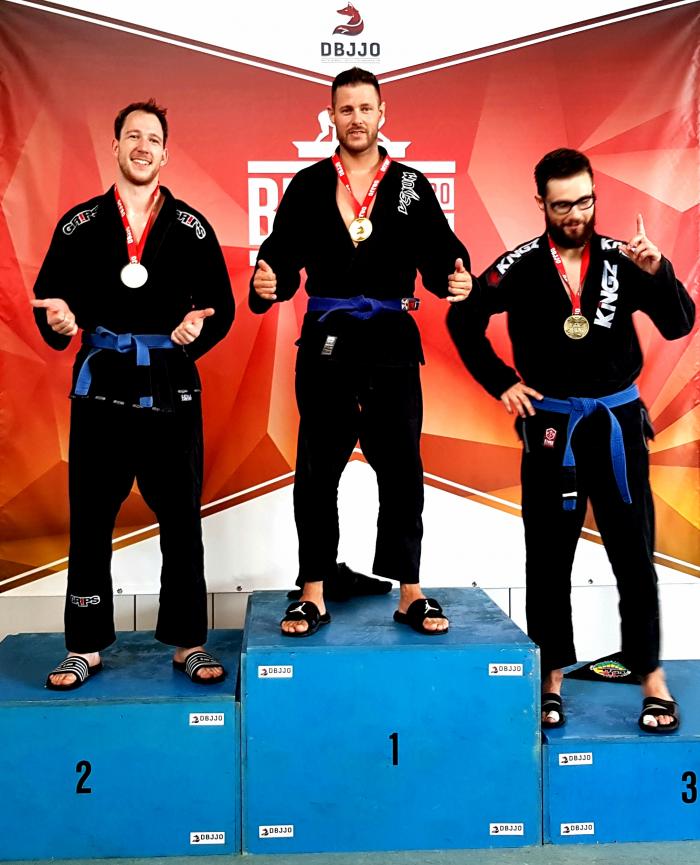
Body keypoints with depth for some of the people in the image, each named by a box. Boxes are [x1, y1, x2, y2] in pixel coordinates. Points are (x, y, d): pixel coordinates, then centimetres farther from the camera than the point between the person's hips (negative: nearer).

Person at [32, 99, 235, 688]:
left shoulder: (191, 226, 7)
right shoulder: (80, 224, 9)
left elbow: (221, 305, 6)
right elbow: (49, 299, 9)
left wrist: (198, 327, -14)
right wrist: (59, 321, -13)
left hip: (173, 390, 0)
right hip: (101, 386, 1)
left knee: (181, 519, 4)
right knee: (89, 519, 4)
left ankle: (188, 643, 17)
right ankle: (86, 646, 18)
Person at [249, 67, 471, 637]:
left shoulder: (411, 185, 9)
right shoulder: (308, 185, 8)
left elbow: (437, 254, 2)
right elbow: (284, 258, 1)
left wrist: (455, 279, -19)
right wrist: (267, 283, -20)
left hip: (392, 344, 0)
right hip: (325, 344, 0)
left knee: (402, 470, 4)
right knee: (317, 472, 4)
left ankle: (410, 593, 16)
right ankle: (313, 594, 15)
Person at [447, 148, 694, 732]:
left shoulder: (621, 258, -2)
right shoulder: (521, 266, -5)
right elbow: (463, 320, 4)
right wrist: (501, 382, 0)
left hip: (617, 420, 1)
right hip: (550, 425, 0)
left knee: (634, 552, 5)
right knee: (549, 557, 8)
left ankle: (652, 677, 19)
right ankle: (552, 679, 22)